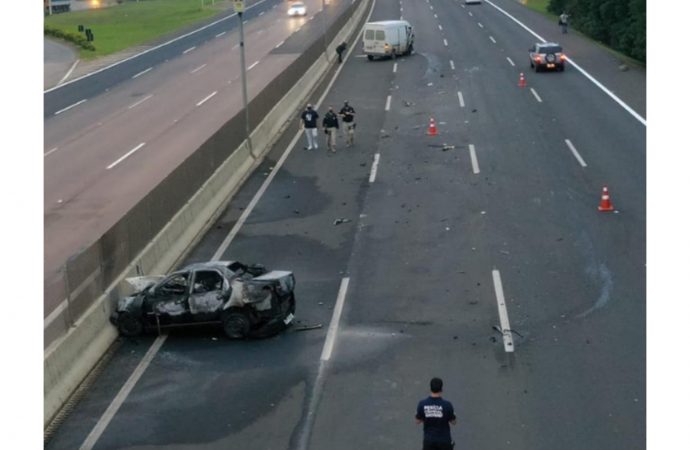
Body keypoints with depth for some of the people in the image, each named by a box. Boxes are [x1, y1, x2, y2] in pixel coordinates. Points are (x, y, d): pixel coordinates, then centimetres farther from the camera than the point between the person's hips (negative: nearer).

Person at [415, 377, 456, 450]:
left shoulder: (422, 404, -13)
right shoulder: (447, 404, -18)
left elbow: (418, 421, -1)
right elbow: (453, 421, -6)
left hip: (428, 440, 1)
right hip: (444, 440, -1)